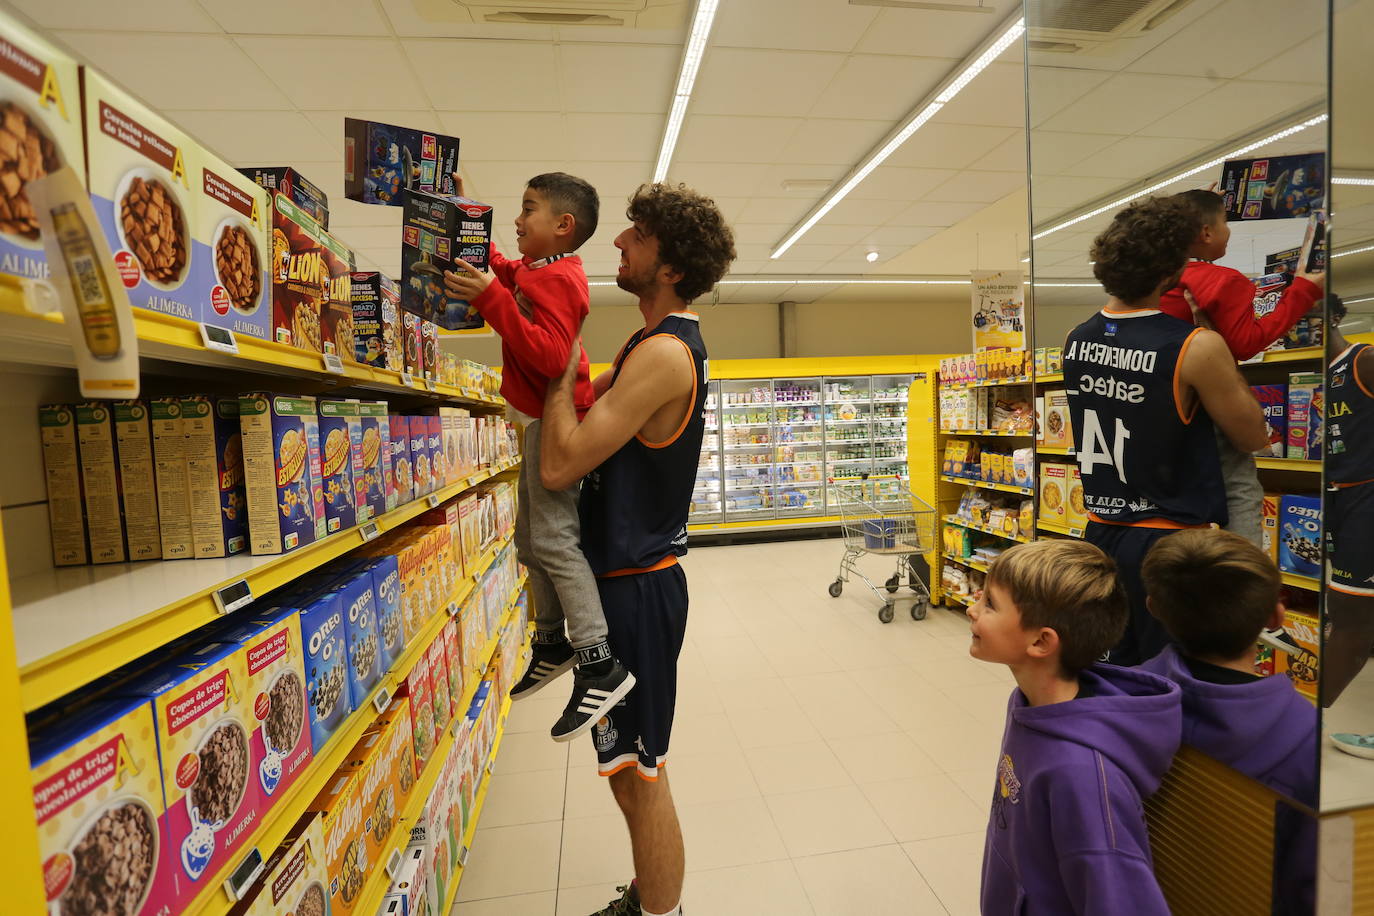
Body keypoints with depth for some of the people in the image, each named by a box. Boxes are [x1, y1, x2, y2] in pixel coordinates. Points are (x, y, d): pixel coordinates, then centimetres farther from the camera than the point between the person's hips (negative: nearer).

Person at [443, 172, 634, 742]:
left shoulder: (555, 279, -15)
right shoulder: (535, 270, 17)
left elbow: (549, 357, -29)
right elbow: (499, 269, 38)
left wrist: (491, 300, -30)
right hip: (542, 422, 11)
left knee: (552, 538, -17)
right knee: (530, 540, 14)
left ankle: (600, 665, -13)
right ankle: (552, 643, 27)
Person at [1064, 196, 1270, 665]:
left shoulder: (1076, 341, 1)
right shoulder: (1197, 348, -16)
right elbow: (1254, 436, -1)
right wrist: (1214, 339, 2)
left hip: (1101, 532, 6)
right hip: (1169, 541, -6)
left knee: (1121, 667, 19)